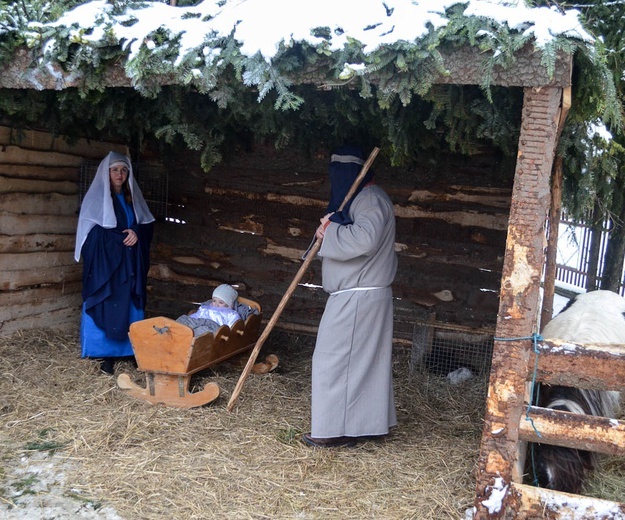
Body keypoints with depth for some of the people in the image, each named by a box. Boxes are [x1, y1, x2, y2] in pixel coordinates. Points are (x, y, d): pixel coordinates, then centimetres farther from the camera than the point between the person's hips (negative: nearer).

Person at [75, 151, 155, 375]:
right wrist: (123, 236, -11)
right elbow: (92, 232, -10)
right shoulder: (96, 197, -3)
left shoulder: (132, 197, 13)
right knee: (105, 307, -5)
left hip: (130, 263, 5)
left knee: (130, 307, 6)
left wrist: (137, 233, -9)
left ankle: (129, 348, 13)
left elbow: (148, 224, 12)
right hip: (105, 262, -5)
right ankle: (105, 354, 0)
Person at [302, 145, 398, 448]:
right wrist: (328, 231, -2)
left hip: (358, 298, -11)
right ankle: (372, 422, 25)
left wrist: (331, 229, -17)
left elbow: (364, 239, -32)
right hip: (361, 295, 11)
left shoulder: (371, 200, -15)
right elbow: (348, 241, 19)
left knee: (335, 360, -5)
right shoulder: (359, 199, 18)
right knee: (367, 360, 15)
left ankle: (336, 430, 3)